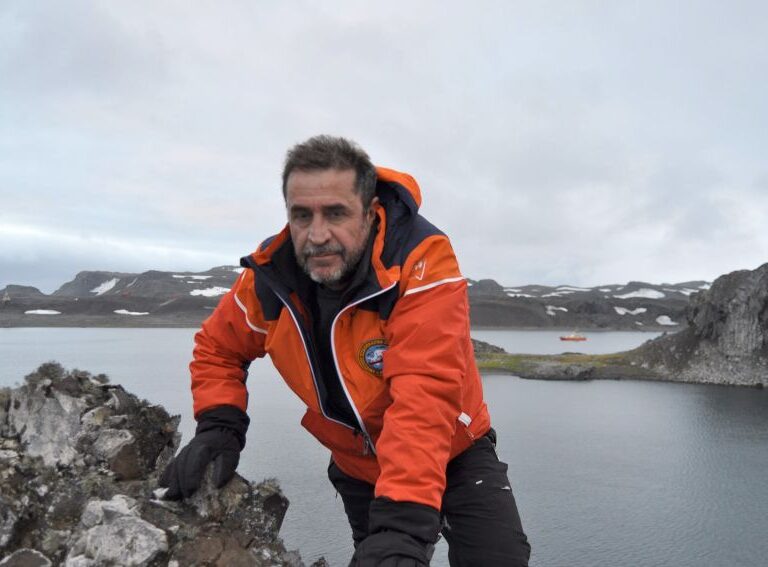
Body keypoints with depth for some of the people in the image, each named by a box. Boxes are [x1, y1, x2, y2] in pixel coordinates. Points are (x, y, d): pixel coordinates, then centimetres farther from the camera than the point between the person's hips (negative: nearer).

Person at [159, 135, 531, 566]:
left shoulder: (423, 261, -31)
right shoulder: (271, 274, -17)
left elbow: (425, 398, -40)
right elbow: (218, 349, 1)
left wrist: (403, 522, -49)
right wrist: (219, 427, -15)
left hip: (454, 454, -3)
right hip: (358, 468, 4)